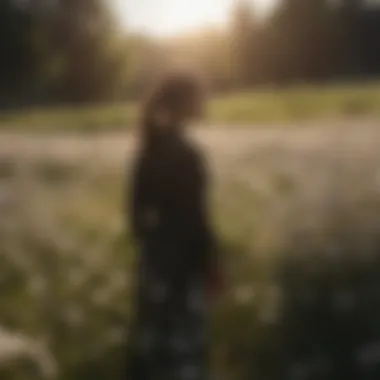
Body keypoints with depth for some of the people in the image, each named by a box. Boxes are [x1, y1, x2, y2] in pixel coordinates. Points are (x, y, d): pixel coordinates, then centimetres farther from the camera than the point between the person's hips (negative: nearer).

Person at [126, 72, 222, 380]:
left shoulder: (152, 148, 7)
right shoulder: (184, 153, -18)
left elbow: (140, 206, 12)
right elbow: (193, 214, -18)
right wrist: (210, 262, -11)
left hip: (156, 251, 9)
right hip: (182, 256, -9)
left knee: (155, 333, 14)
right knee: (184, 335, -1)